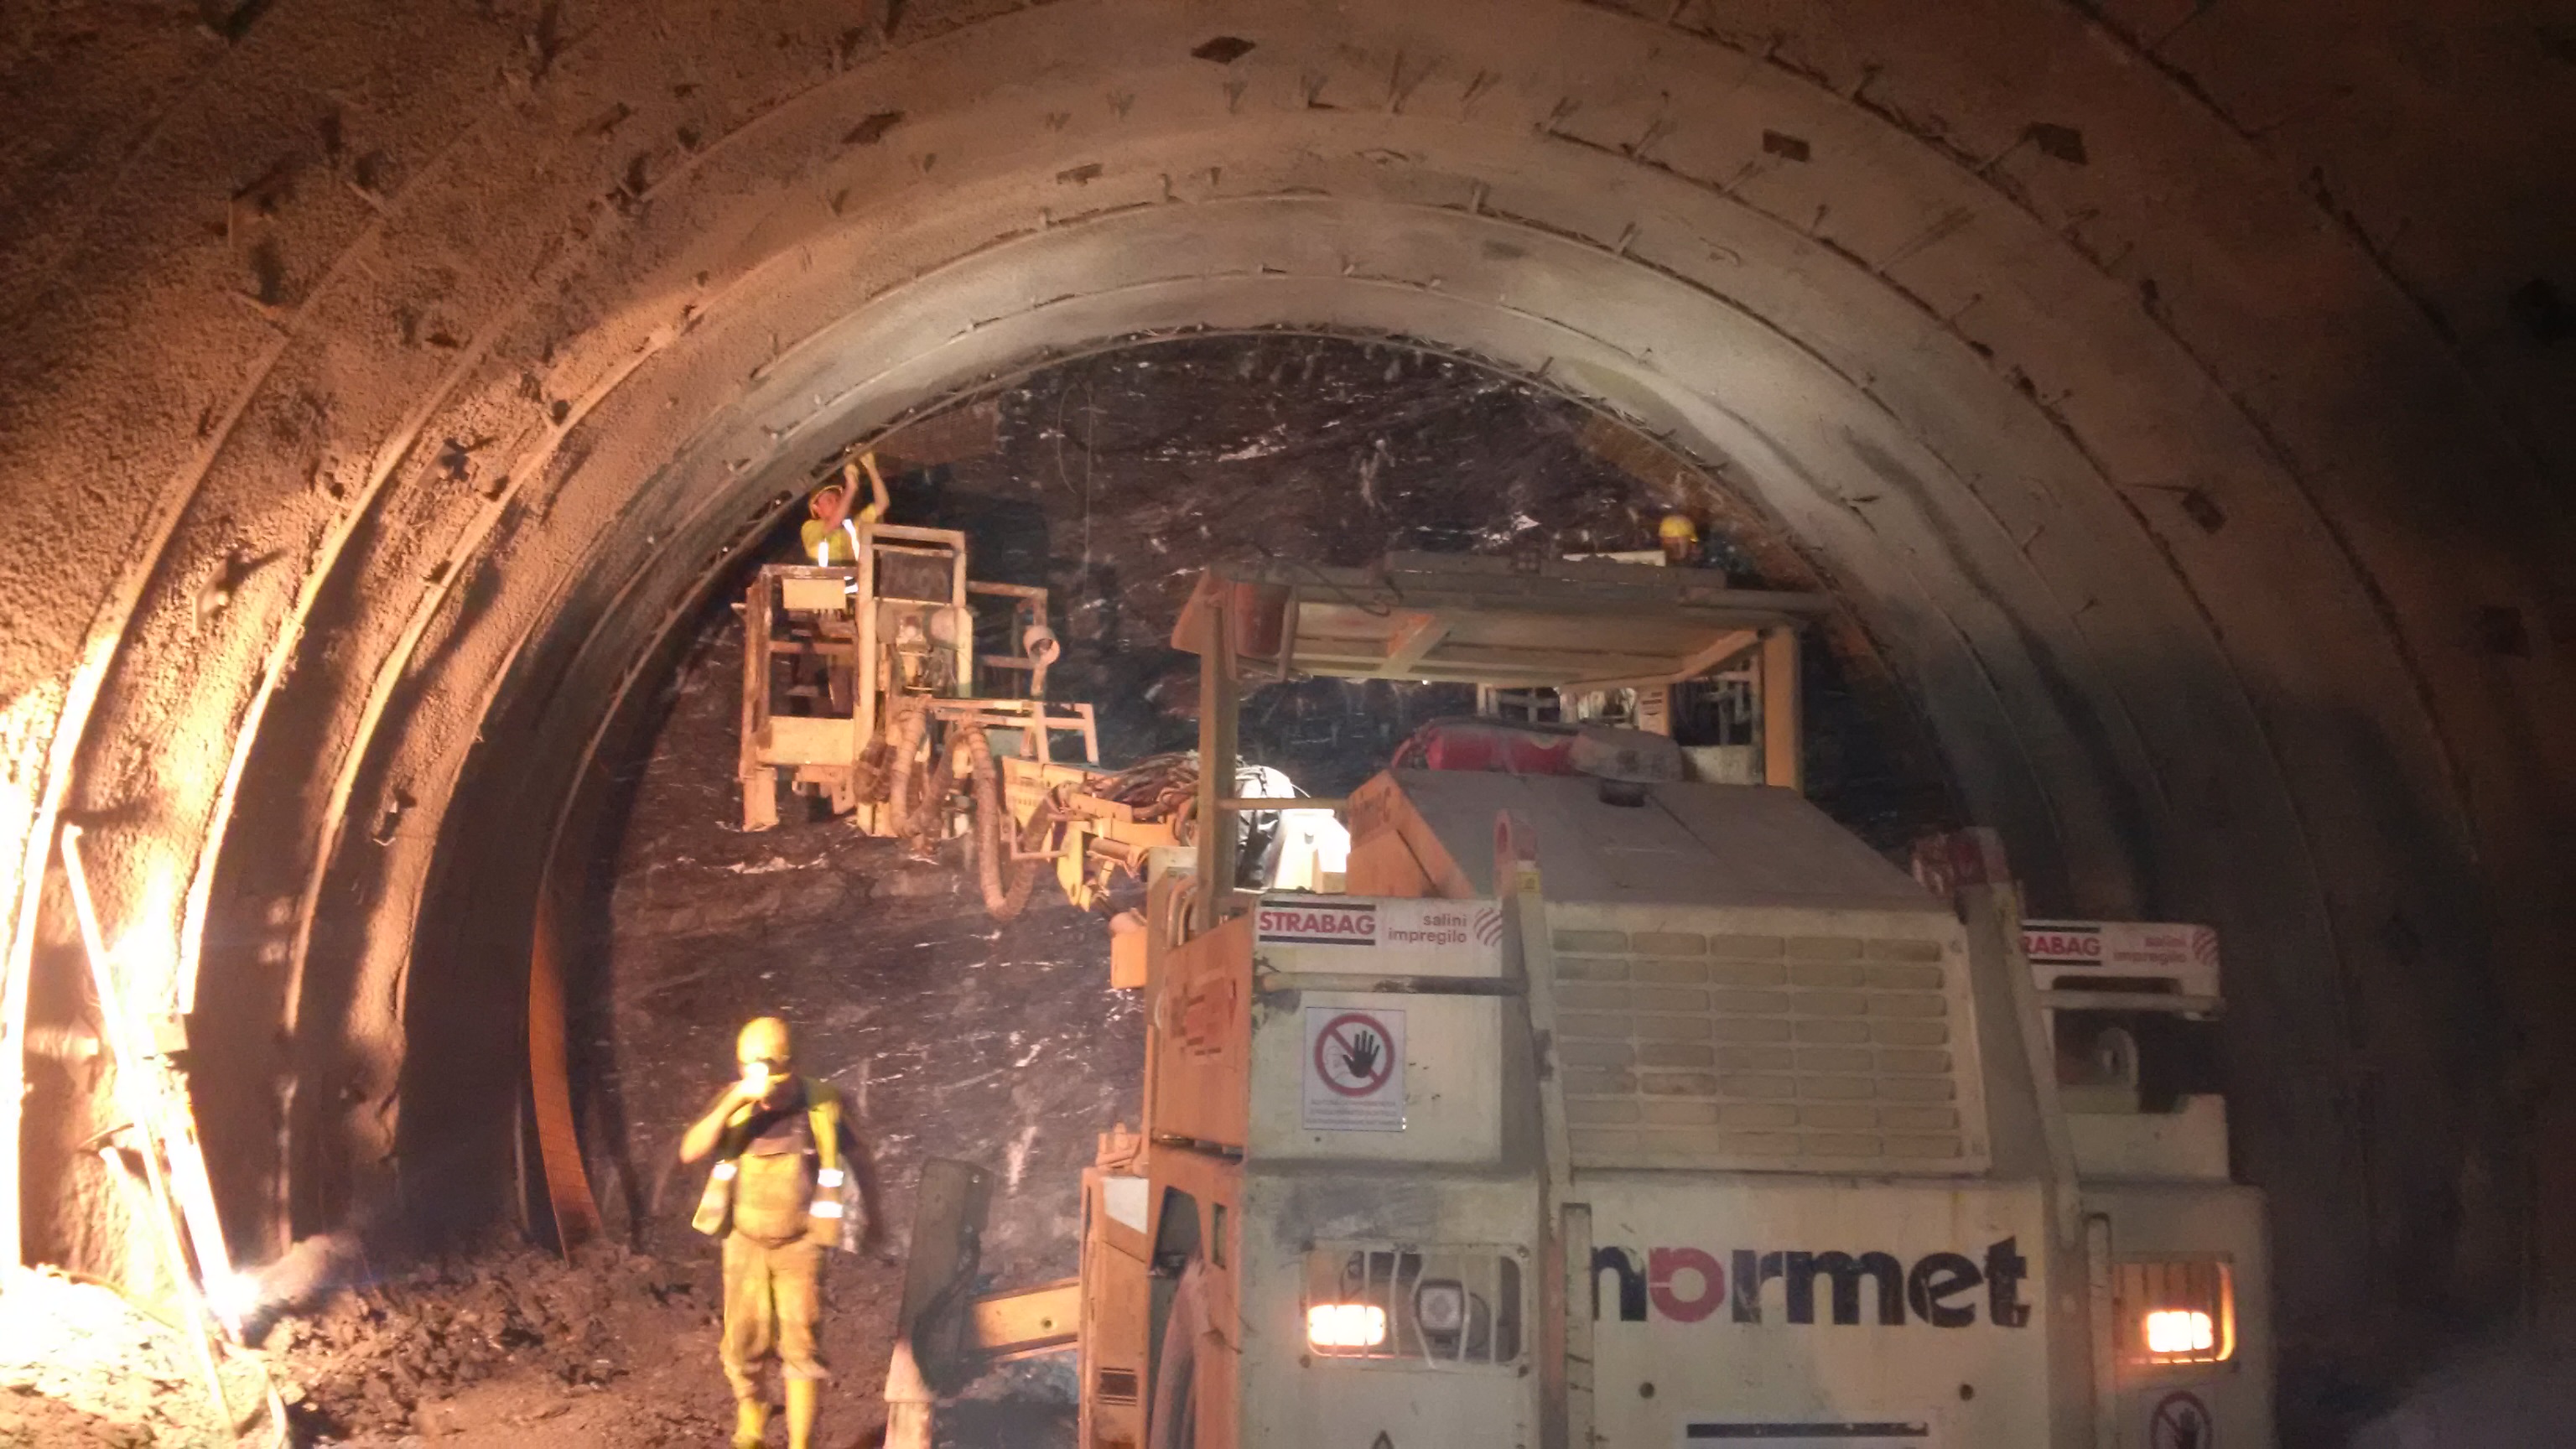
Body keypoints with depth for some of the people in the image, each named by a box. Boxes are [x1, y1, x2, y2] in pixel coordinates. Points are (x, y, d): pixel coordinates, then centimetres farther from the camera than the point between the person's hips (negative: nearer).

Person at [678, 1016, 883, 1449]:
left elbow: (860, 1160, 1)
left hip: (799, 1245, -2)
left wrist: (873, 1222, 9)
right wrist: (732, 1103, -34)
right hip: (745, 1242, 2)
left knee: (800, 1345, -6)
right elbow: (690, 1152, -23)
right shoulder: (734, 1101, -11)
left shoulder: (822, 1104, -14)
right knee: (743, 1344, 10)